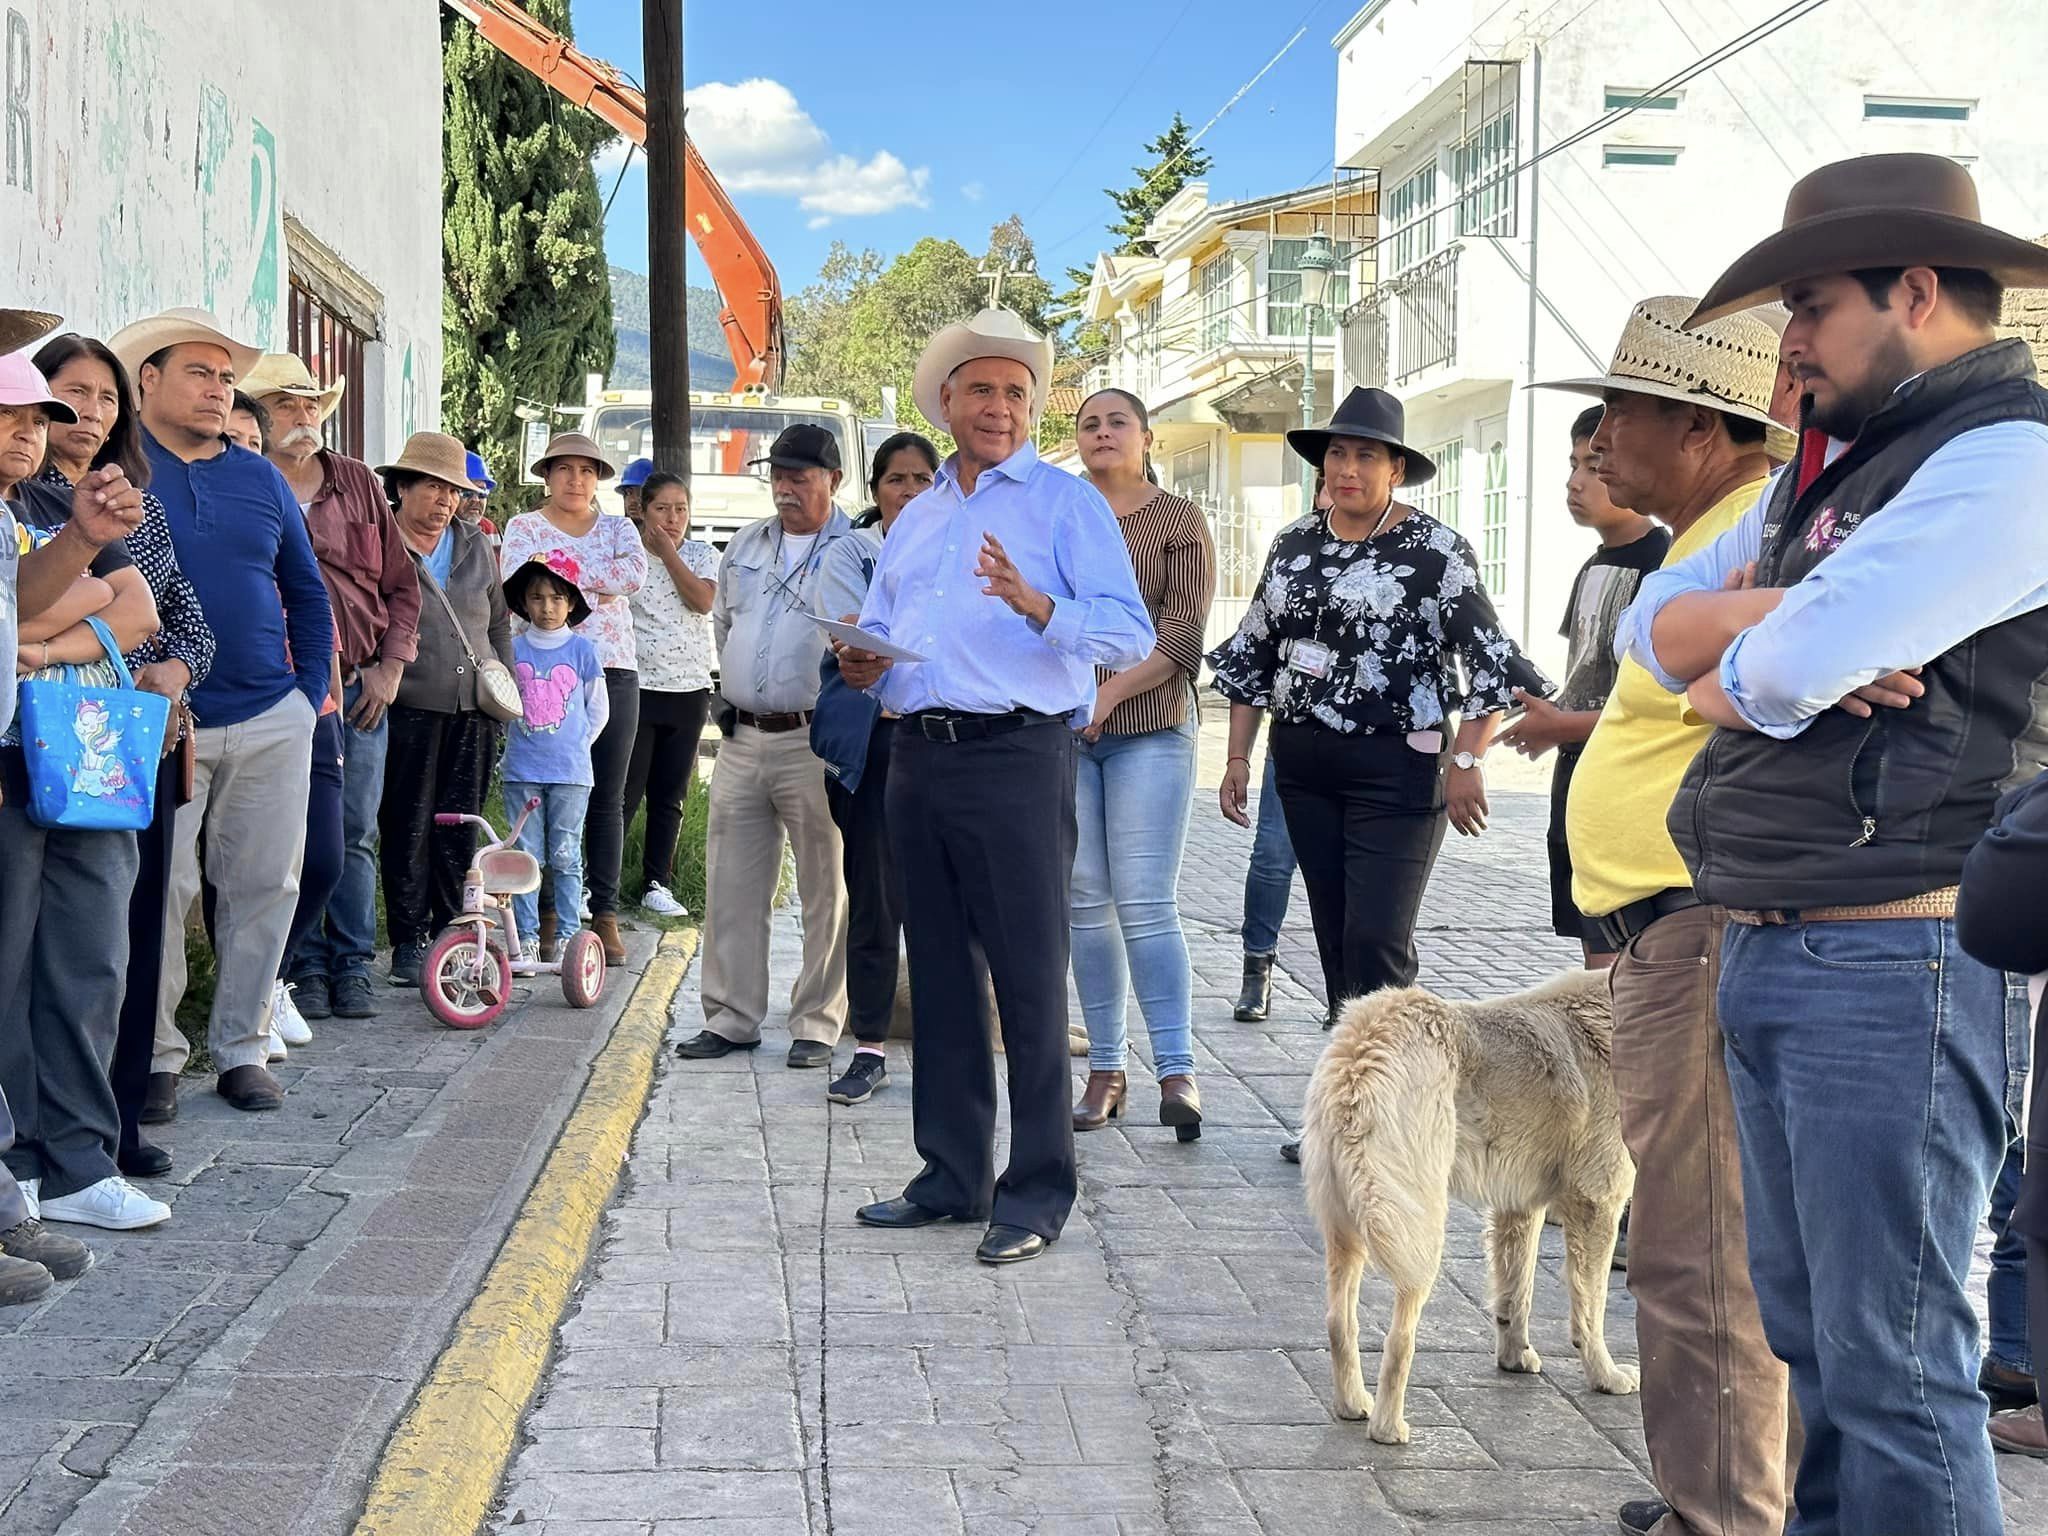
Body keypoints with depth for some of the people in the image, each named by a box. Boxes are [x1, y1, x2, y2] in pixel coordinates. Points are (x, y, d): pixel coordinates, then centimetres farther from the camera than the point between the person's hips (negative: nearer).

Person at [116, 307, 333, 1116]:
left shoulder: (261, 479, 12)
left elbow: (307, 593, 18)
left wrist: (312, 689, 9)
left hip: (272, 722, 4)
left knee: (266, 885, 6)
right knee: (160, 890, -2)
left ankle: (242, 1050, 18)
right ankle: (157, 1055, 11)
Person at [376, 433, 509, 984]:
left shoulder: (476, 546, 16)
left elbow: (499, 622, 23)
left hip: (473, 711, 4)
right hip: (409, 711, -4)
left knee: (461, 830, 7)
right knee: (408, 829, 0)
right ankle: (409, 941, 8)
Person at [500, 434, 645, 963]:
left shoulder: (618, 528, 15)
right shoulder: (524, 527, 10)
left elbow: (636, 572, -6)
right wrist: (600, 580, -8)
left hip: (612, 669, 2)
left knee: (607, 798, 2)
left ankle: (604, 914, 6)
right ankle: (546, 912, 5)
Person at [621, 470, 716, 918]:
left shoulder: (703, 556, 7)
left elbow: (703, 601, -11)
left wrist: (668, 552, -9)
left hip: (689, 689, 3)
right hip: (636, 688, -3)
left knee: (670, 795, 9)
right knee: (625, 792, -6)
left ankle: (657, 885, 16)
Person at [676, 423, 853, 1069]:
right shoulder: (746, 545, 16)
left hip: (815, 743, -6)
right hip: (742, 740, 6)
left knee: (826, 889, 1)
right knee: (731, 886, 7)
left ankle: (816, 1024, 9)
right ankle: (731, 1018, 16)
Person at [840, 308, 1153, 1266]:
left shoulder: (1066, 503, 1)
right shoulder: (917, 516, 21)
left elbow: (1130, 635, -10)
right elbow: (878, 627, 27)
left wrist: (1037, 605, -26)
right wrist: (865, 665, 4)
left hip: (1017, 758, -6)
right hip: (918, 759, 7)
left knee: (1029, 974, -5)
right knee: (939, 971, 11)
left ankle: (1037, 1193, 3)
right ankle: (953, 1176, 22)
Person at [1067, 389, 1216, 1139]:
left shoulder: (1180, 520, 4)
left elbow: (1185, 629, -6)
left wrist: (1112, 690, -17)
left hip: (1150, 730, -3)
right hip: (1060, 731, 3)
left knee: (1147, 905, -10)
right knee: (1087, 903, 4)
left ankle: (1176, 1070, -8)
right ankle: (1105, 1070, 10)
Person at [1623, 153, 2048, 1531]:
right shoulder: (1829, 466, 18)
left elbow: (1788, 668, -23)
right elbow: (1654, 624, 12)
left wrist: (1728, 670, 1)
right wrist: (1773, 623, -9)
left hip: (1891, 965, -9)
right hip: (1765, 954, 9)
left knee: (1892, 1367, -4)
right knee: (1812, 1337, 17)